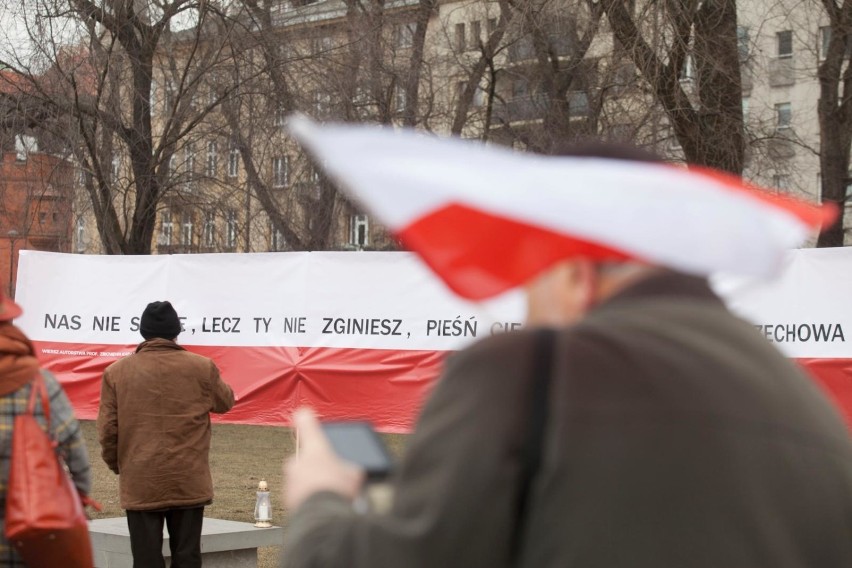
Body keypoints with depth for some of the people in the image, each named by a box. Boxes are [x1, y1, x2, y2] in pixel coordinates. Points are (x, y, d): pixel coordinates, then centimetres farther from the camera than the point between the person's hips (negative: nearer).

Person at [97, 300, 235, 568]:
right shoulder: (201, 368, -3)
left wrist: (117, 465, 16)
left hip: (140, 484, 0)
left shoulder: (117, 372, -2)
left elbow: (107, 429, 0)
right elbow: (225, 402, 14)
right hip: (189, 482, 0)